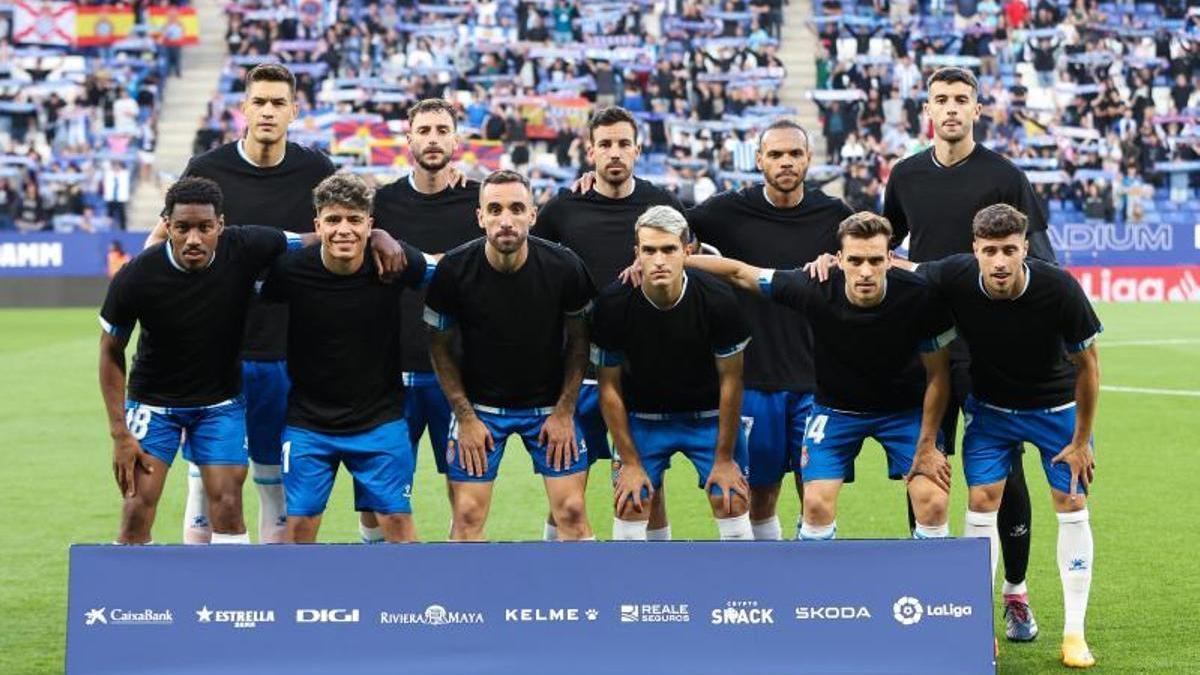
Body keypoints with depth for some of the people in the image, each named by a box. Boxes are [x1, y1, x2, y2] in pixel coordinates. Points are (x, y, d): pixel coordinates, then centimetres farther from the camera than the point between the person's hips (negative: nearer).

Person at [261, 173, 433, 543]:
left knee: (396, 519, 1)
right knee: (300, 522, 3)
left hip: (380, 418, 0)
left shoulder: (395, 263, -13)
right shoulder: (290, 269, -15)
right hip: (307, 421, 0)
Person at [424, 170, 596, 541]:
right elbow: (441, 347, -4)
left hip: (550, 403, 1)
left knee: (572, 511, -3)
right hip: (479, 403, 0)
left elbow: (578, 340, -1)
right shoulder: (454, 270, -18)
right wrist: (465, 417, -7)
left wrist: (564, 411, -5)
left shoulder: (564, 267, -16)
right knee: (467, 516, -3)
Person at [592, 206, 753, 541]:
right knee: (629, 508, -5)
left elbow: (730, 380, -11)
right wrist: (630, 461, -8)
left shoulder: (718, 300, -22)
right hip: (642, 418, 0)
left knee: (733, 503, -6)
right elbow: (609, 387, -9)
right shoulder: (612, 304, -21)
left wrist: (724, 457, -8)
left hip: (709, 414, 0)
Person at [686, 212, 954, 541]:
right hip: (835, 406, 1)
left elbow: (937, 374, -14)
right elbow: (739, 272, -14)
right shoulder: (815, 289, -28)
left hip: (905, 406, 0)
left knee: (932, 503, -11)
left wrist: (927, 446, -11)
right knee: (817, 504, -10)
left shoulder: (920, 297, -28)